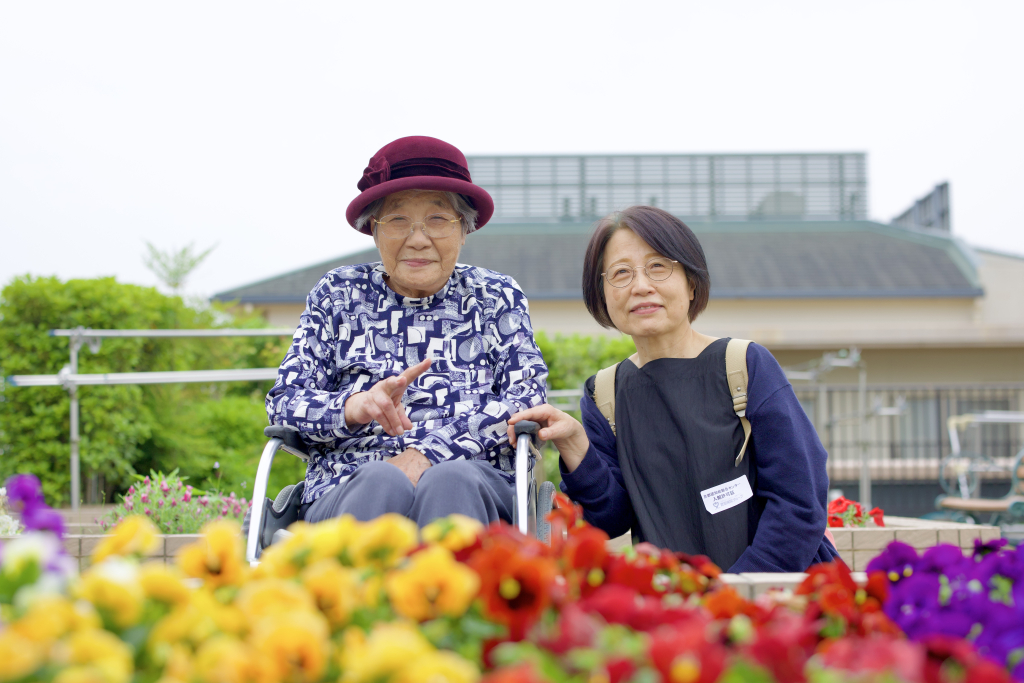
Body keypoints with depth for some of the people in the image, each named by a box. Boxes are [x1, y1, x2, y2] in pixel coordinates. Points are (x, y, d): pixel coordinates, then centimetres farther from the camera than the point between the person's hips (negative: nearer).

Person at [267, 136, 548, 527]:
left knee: (450, 480, -37)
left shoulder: (497, 297, 15)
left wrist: (429, 452, -16)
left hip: (475, 484, 0)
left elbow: (529, 400, 0)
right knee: (383, 481, -37)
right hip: (347, 491, 0)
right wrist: (351, 406, -17)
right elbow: (283, 402, 8)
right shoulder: (339, 294, 16)